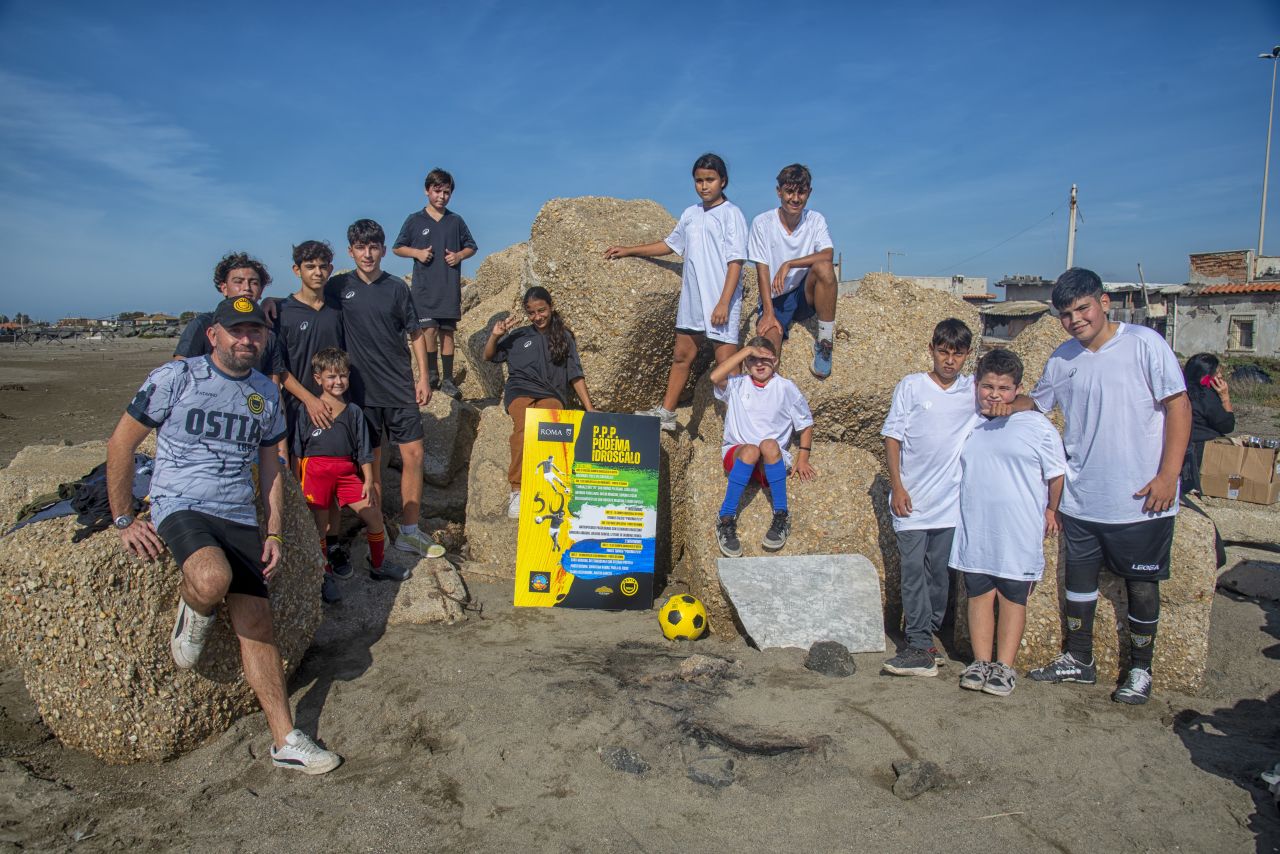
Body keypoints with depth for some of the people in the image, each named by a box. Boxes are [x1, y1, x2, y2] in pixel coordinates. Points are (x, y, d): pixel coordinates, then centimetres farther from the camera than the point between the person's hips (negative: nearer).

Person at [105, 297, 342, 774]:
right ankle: (192, 618, 2)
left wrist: (274, 533, 9)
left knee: (256, 621, -2)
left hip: (240, 518, 5)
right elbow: (120, 444, 1)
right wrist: (124, 521, -2)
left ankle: (285, 740, 5)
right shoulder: (175, 378, -4)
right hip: (181, 507, -4)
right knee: (213, 579, -36)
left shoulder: (266, 393, 11)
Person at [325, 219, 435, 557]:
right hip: (362, 389, -1)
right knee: (371, 463, 4)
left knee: (413, 455, 0)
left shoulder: (396, 287, 3)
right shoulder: (338, 287, 1)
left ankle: (409, 533, 12)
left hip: (400, 388, 1)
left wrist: (423, 377, 2)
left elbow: (415, 334, 7)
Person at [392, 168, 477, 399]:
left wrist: (460, 256, -4)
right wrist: (417, 252, -9)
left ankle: (447, 379, 10)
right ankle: (431, 374, 9)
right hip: (424, 287, -2)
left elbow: (471, 247, 17)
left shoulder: (456, 221, 9)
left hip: (450, 287, 2)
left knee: (447, 332, 4)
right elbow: (397, 248, 9)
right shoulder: (415, 220, 4)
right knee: (429, 329, -8)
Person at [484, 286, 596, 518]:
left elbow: (576, 376, 17)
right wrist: (495, 336, 7)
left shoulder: (565, 337, 20)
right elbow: (488, 357, 26)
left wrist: (589, 408, 8)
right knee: (524, 428, -35)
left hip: (551, 394, 0)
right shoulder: (519, 335, 21)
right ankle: (517, 491, -33)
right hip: (520, 391, 0)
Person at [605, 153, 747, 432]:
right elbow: (670, 244, 26)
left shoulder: (731, 214, -7)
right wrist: (629, 251, 25)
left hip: (721, 303, -7)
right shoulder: (690, 214, 12)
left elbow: (735, 261, -13)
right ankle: (665, 412, 23)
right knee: (682, 355, 14)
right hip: (691, 300, 7)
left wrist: (724, 303, -19)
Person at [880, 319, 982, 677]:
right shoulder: (911, 387, -1)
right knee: (914, 571, -5)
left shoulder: (975, 391, 7)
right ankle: (921, 647, -1)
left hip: (950, 501, 3)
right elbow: (893, 437, -1)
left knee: (940, 573, 8)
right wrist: (896, 486, -7)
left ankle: (921, 641, 21)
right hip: (911, 500, -3)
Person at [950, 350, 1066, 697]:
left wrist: (1051, 510, 3)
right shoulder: (967, 426, 8)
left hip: (1019, 534, -3)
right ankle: (981, 662, 16)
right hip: (974, 531, 4)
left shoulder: (1036, 426, -4)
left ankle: (1004, 666, 11)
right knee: (979, 595, 8)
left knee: (1013, 598, 5)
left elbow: (1056, 473, 2)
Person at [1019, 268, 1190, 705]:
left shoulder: (1143, 343, -10)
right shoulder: (1061, 360, 4)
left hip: (1140, 498, -4)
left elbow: (1178, 405, -10)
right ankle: (1079, 660, 32)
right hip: (1081, 497, 5)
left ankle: (1140, 669, 28)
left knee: (1141, 583, 9)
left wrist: (1168, 475, -15)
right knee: (1079, 577, 14)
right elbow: (1037, 400, 19)